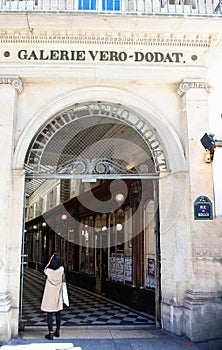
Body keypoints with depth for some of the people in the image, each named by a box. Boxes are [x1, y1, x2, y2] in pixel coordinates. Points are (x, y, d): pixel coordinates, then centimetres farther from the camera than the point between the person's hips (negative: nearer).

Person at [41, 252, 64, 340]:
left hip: (49, 295, -3)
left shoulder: (48, 270, -19)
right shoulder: (61, 269, -13)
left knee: (49, 314, 4)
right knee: (58, 313, 16)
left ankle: (50, 334, 6)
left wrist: (50, 260, -4)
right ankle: (57, 331, 27)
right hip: (58, 294, 3)